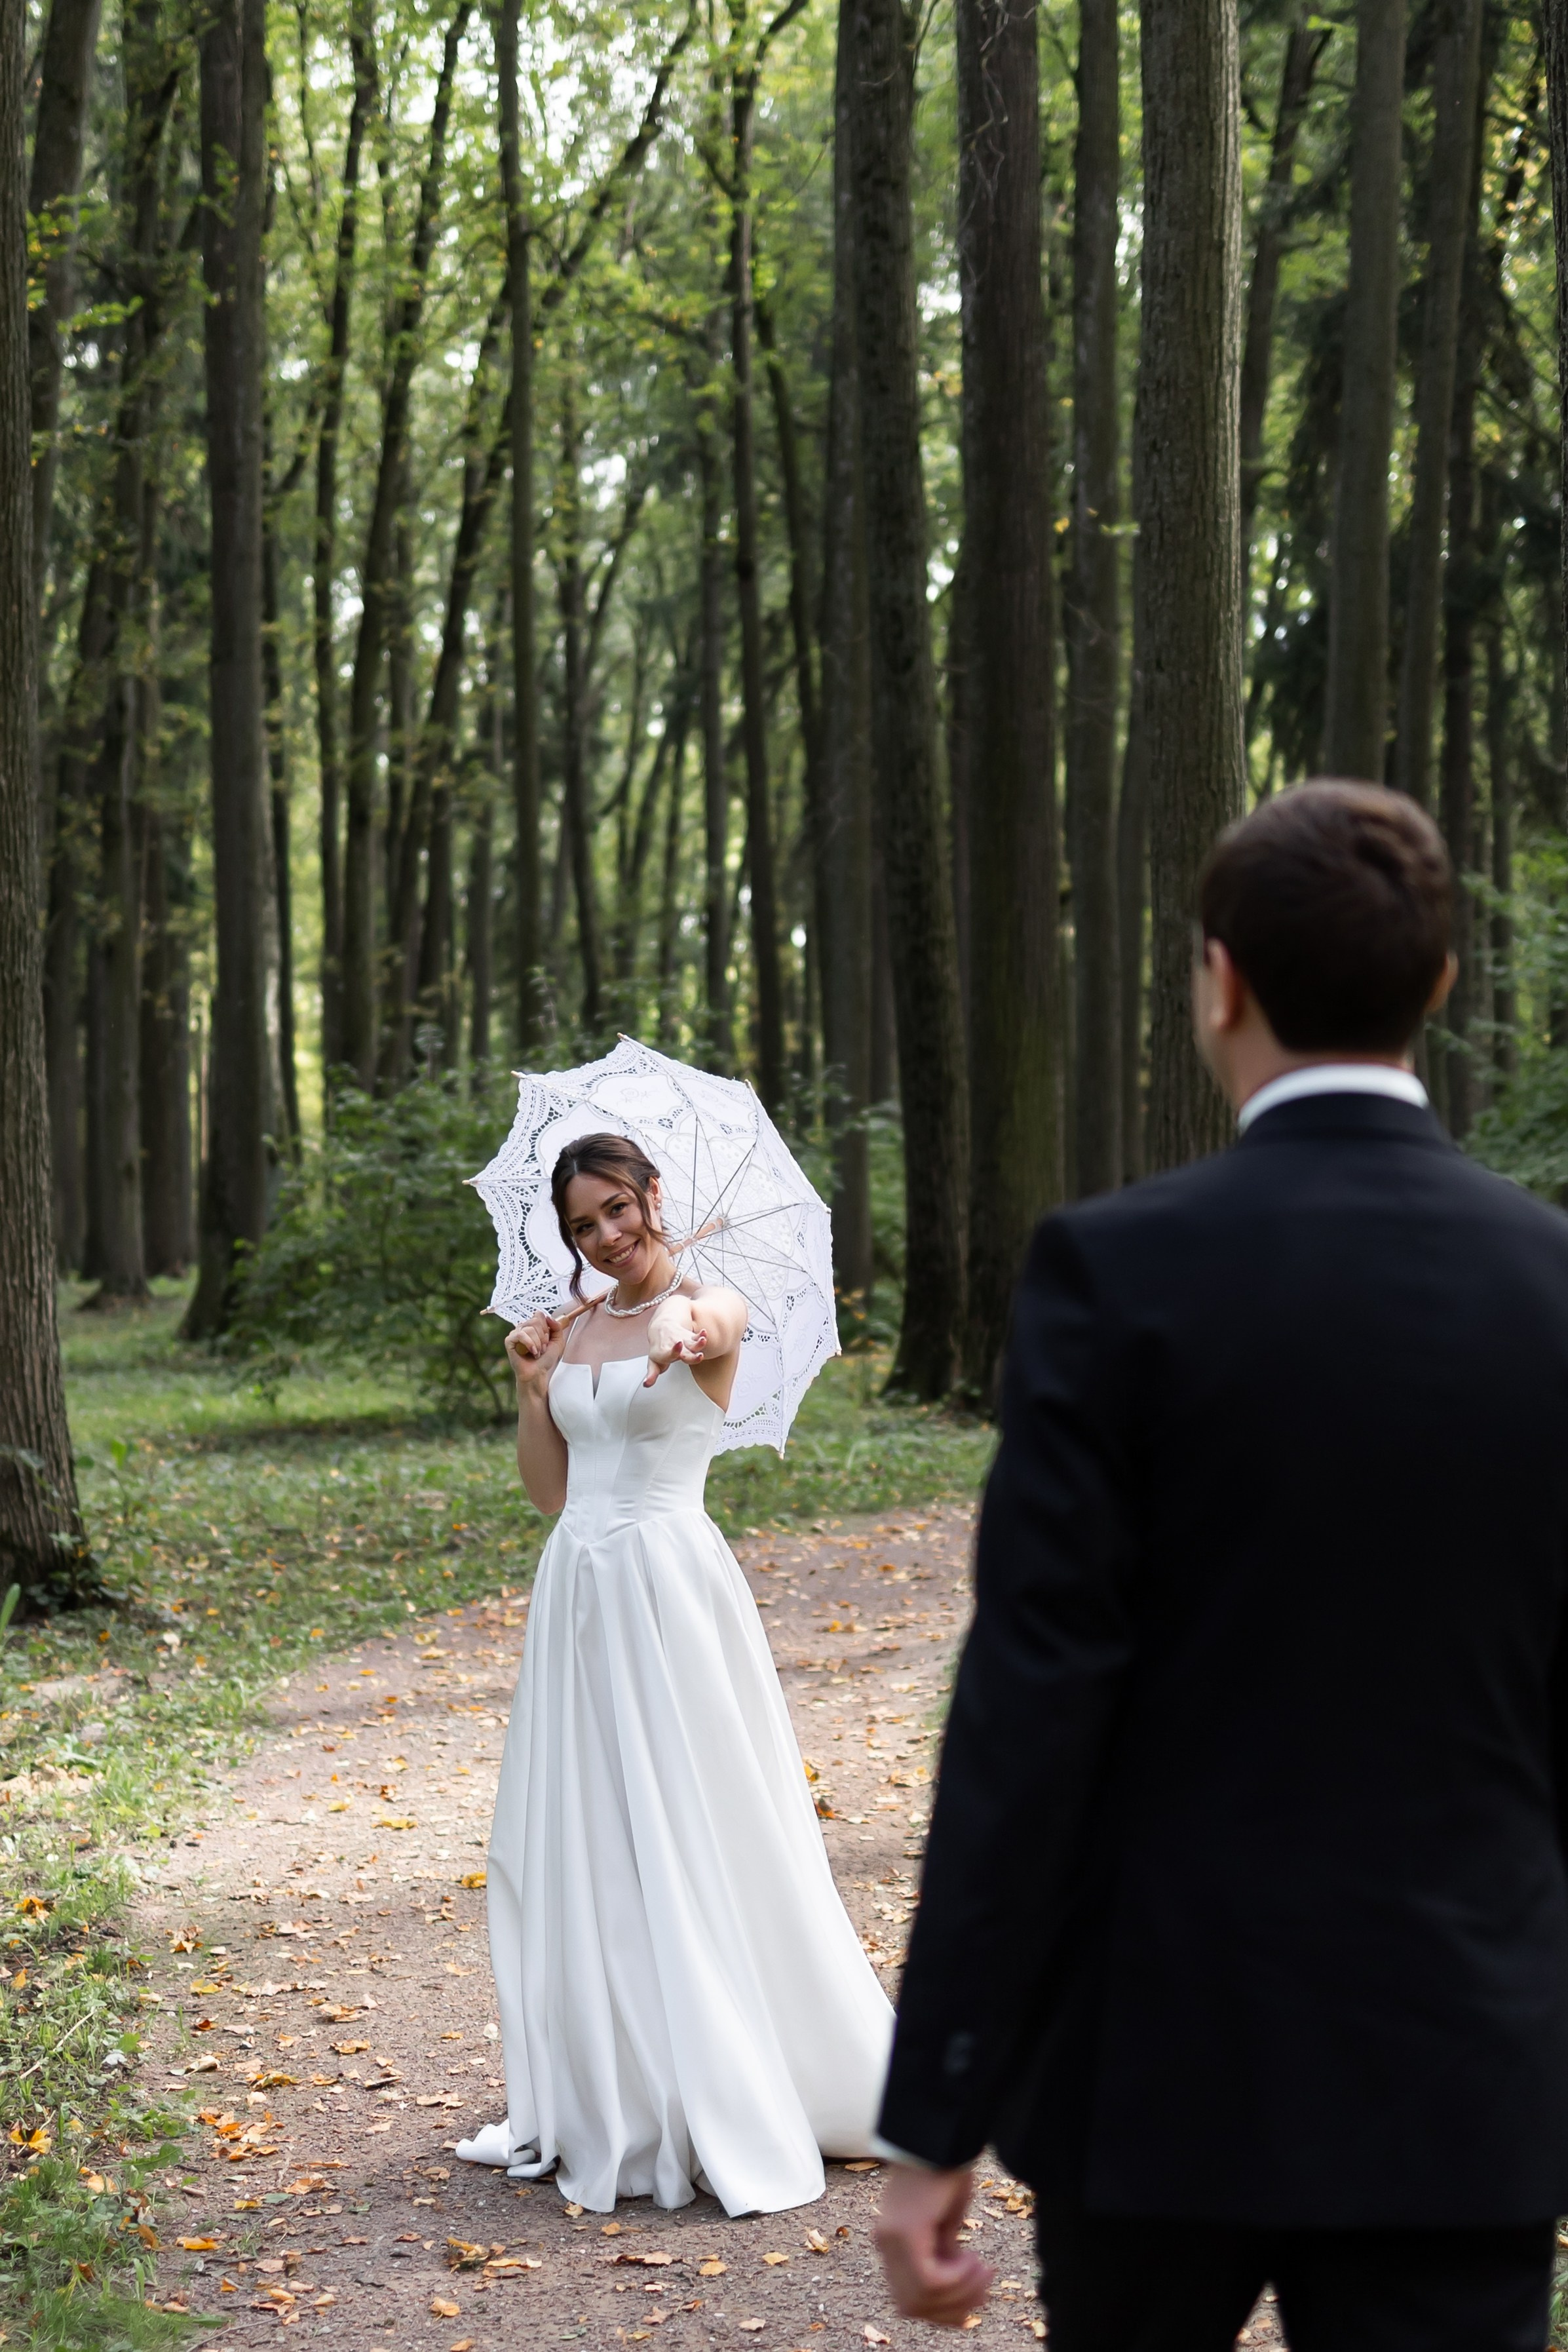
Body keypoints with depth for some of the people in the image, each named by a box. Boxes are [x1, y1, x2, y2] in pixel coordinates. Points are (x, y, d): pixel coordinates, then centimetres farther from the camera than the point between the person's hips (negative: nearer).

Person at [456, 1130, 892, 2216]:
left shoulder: (706, 1309, -7)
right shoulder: (575, 1331, 13)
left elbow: (715, 1320, -34)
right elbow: (550, 1488, 15)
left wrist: (689, 1332, -57)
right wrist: (531, 1385, 1)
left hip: (669, 1586, -7)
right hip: (579, 1590, 7)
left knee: (693, 1843, -4)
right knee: (578, 1847, 11)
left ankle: (733, 2111, 5)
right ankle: (602, 2105, 23)